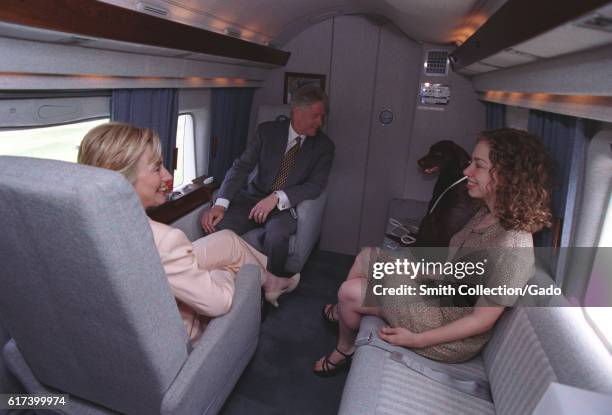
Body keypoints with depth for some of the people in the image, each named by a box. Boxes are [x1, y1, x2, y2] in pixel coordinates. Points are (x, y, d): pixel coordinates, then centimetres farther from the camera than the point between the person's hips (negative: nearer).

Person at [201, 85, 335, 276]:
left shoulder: (324, 146, 0)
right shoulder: (267, 131, 1)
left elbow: (316, 185, -9)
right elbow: (241, 166, -6)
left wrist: (277, 198, -24)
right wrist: (221, 203, -21)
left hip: (286, 206, -1)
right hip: (254, 197, 2)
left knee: (276, 235, -34)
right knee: (218, 224, -25)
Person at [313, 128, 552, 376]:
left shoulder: (512, 246, -30)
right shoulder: (489, 213, -3)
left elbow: (482, 320, -24)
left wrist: (416, 339, -20)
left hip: (453, 335, -8)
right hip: (439, 291, 8)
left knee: (349, 293, -9)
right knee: (368, 256, 6)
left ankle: (344, 351, 24)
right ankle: (343, 311, 30)